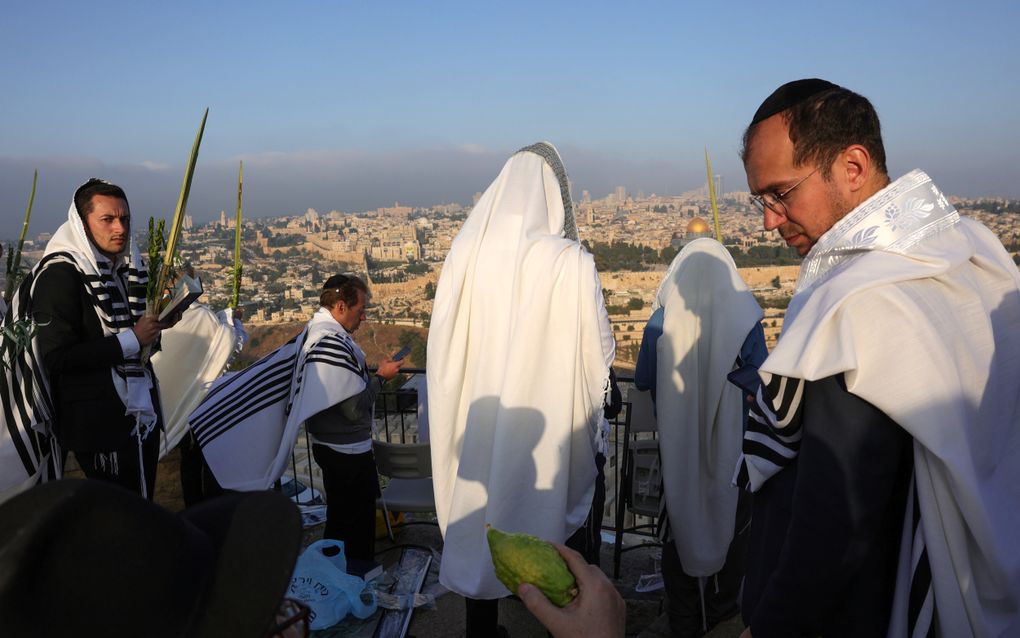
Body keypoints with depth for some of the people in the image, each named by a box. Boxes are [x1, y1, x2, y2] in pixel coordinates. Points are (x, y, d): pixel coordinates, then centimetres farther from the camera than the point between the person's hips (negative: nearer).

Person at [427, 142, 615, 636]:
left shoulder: (467, 253, -7)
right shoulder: (570, 262, -15)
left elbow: (441, 342, 0)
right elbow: (599, 349, -9)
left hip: (477, 424, 3)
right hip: (547, 431, -3)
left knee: (479, 526, 18)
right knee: (545, 532, 14)